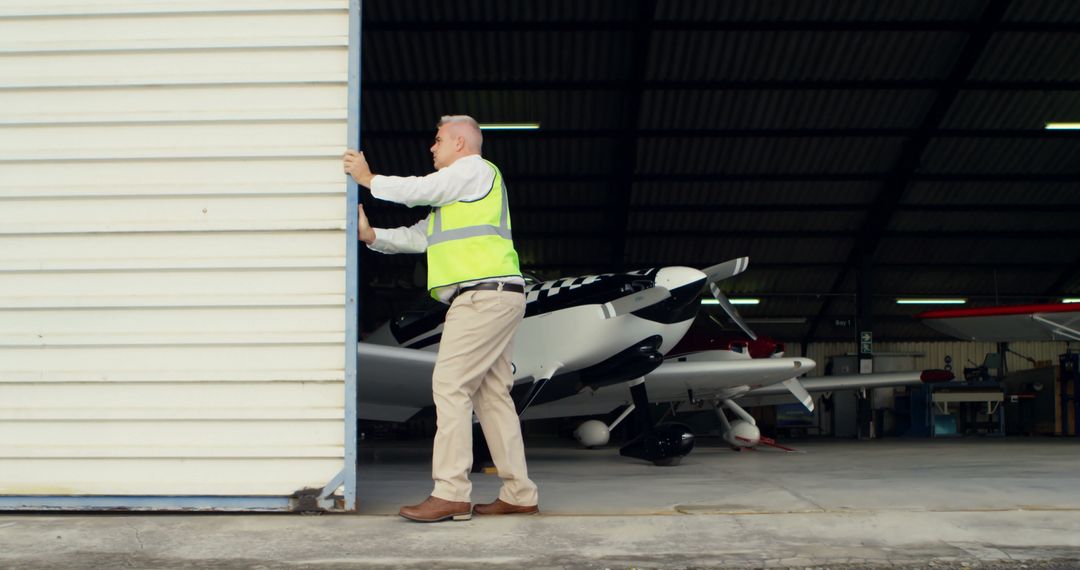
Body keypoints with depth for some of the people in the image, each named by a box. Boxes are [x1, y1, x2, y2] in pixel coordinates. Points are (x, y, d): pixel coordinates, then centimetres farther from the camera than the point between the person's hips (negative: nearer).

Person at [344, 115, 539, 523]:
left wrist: (368, 179, 10)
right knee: (491, 394, 7)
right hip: (492, 299, 10)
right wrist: (371, 236, 13)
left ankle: (451, 493, -14)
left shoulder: (475, 170, 1)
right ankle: (519, 494, 9)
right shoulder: (455, 194, 31)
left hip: (485, 294, -10)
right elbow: (418, 237, 24)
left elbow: (418, 190, -4)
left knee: (450, 385, -13)